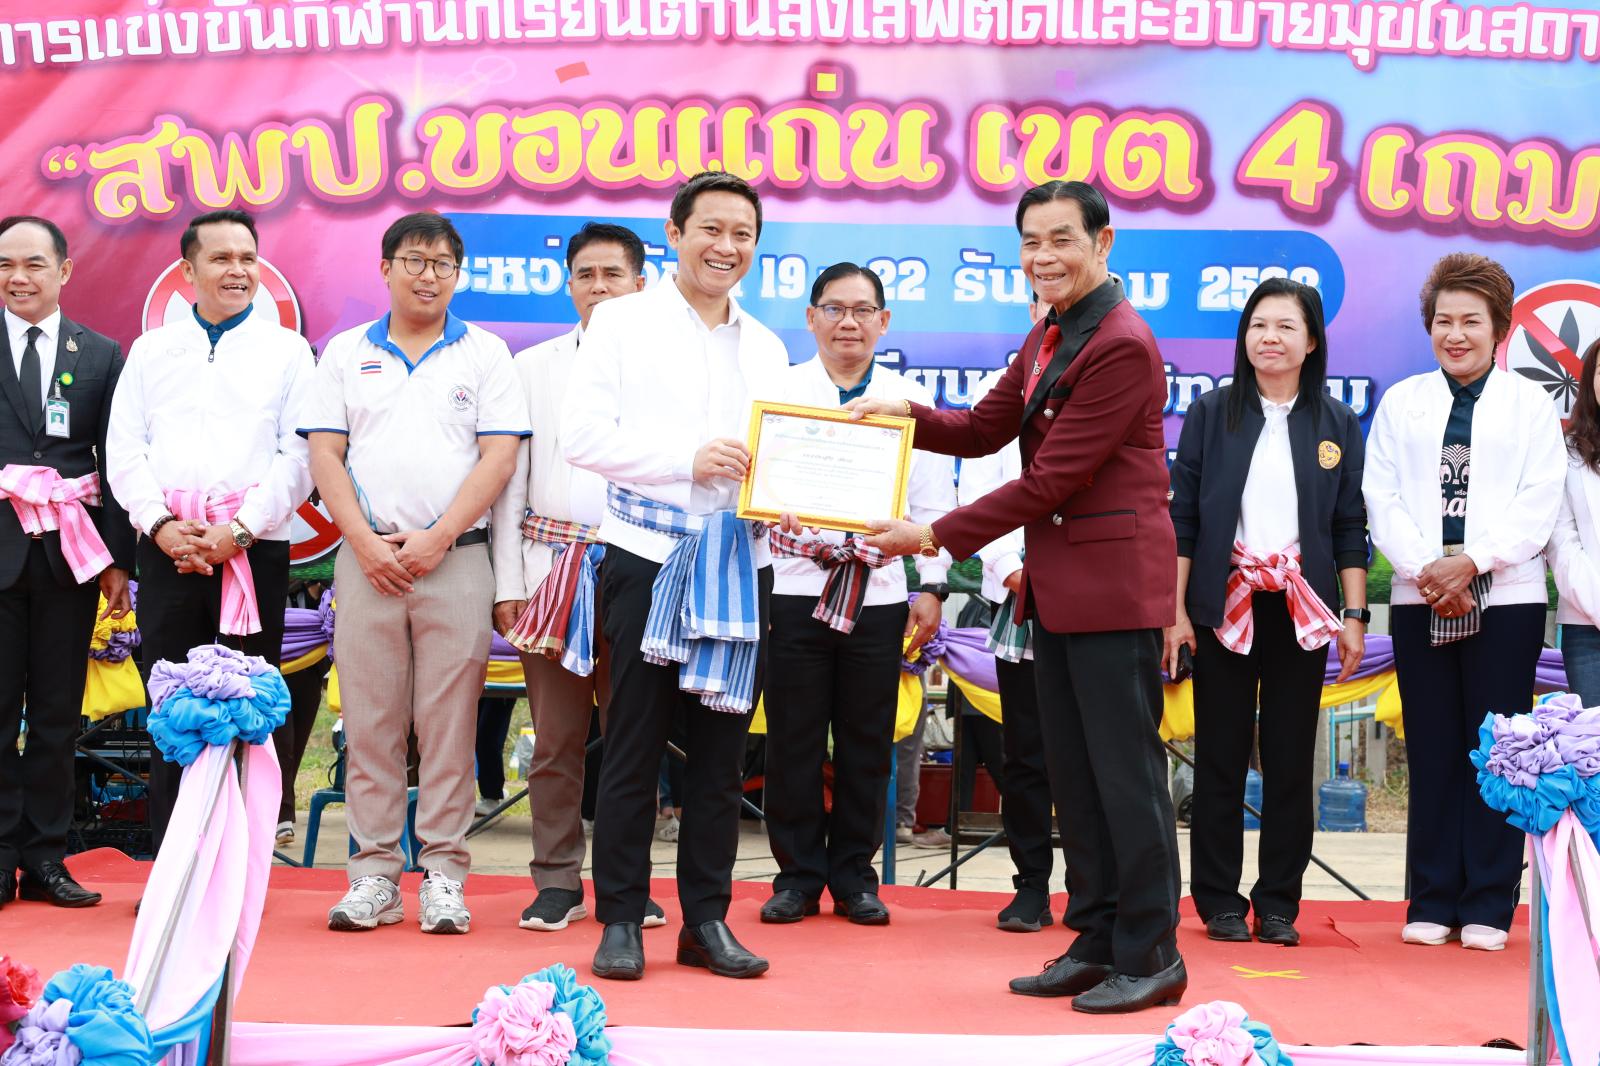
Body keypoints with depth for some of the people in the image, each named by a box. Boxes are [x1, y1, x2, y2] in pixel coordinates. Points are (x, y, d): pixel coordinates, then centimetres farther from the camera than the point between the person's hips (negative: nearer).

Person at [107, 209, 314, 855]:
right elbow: (124, 449, 9)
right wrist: (162, 524, -7)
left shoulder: (287, 350, 9)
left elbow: (300, 456, -1)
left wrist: (239, 530, -11)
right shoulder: (152, 349, 16)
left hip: (254, 553, -2)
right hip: (166, 553, 2)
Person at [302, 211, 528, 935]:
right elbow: (325, 454, 6)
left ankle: (444, 874, 4)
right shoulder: (347, 353, 12)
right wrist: (365, 542, -6)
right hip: (367, 557, 1)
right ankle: (374, 873, 8)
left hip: (456, 557, -1)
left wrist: (438, 537, -9)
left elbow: (499, 456, 0)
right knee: (369, 717, 2)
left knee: (449, 719, -1)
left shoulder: (485, 354, 8)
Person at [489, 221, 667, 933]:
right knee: (555, 735, 2)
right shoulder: (533, 367, 12)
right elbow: (511, 479, 10)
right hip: (552, 567, 1)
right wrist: (507, 582, 3)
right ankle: (557, 881, 10)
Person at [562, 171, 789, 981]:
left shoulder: (766, 348, 18)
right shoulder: (623, 322, 3)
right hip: (648, 557, -4)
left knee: (722, 749, 7)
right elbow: (584, 435, -7)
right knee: (634, 748, -1)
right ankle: (620, 919, 8)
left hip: (739, 566, 4)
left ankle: (707, 919, 15)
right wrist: (687, 460, -16)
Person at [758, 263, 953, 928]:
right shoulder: (778, 391, 8)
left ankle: (854, 876, 15)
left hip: (878, 591, 1)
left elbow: (934, 500, 10)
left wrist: (933, 585, 3)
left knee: (867, 743, 5)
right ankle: (797, 874, 12)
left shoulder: (911, 400, 11)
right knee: (793, 738, 1)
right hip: (794, 585, -1)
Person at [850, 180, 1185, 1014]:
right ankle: (1097, 944, 22)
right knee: (1076, 776, 13)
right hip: (1055, 585, 10)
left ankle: (1150, 958, 8)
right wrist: (906, 414, -2)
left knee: (1126, 773, -2)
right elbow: (987, 430, 17)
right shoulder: (1046, 337, 14)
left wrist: (937, 537, -16)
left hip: (1111, 582, -10)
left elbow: (1050, 479, -19)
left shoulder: (1123, 346, -17)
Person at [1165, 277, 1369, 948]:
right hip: (1224, 607, -1)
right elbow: (1181, 517, 2)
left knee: (1292, 760, 4)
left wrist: (1354, 615, 1)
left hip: (1302, 609, 1)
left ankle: (1278, 903, 12)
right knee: (1220, 756, 3)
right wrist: (1176, 612, -3)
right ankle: (1219, 899, 11)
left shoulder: (1336, 424, 6)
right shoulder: (1212, 414, 3)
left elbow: (1350, 527, 8)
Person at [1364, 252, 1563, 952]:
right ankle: (1432, 901, 9)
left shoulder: (1530, 403, 8)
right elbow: (1381, 497, 4)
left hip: (1506, 599, -1)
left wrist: (1473, 562, -15)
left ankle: (1488, 906, 6)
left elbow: (1538, 502, -2)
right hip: (1420, 600, 1)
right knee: (1432, 753, 3)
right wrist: (1425, 567, -11)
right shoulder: (1402, 402, 12)